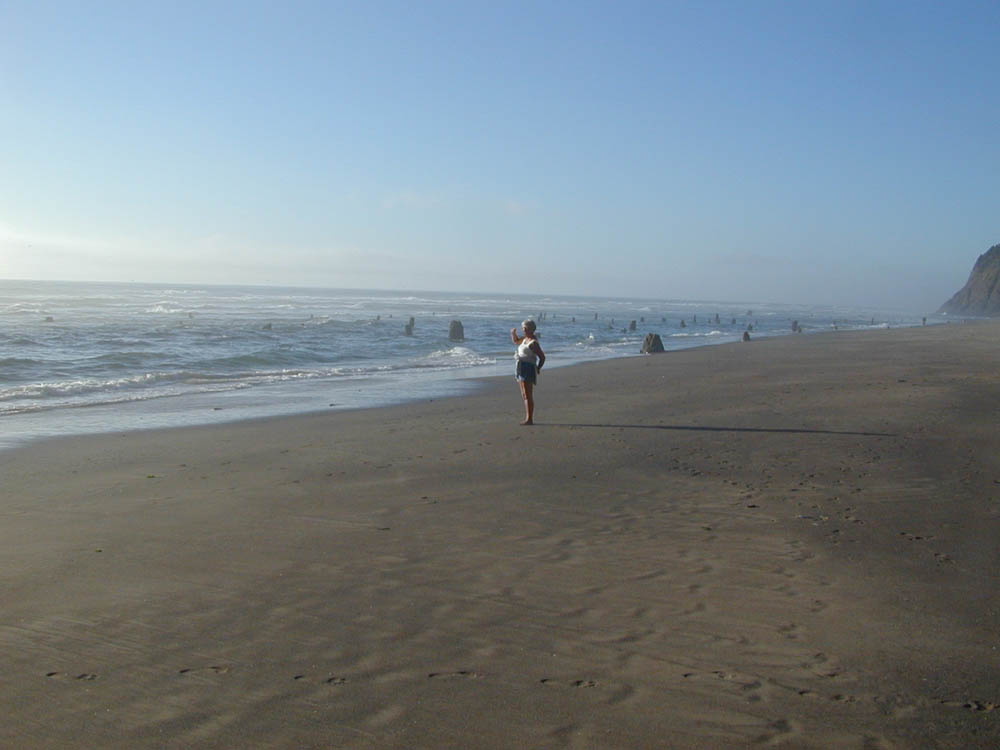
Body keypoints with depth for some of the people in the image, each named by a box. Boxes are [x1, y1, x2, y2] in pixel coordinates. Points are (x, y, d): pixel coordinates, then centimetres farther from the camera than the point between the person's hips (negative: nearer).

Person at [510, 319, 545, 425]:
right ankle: (527, 418, 17)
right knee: (524, 396, 12)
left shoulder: (533, 343, -15)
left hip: (528, 369, -10)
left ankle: (530, 419, -9)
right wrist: (513, 333, 12)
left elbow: (542, 357, -15)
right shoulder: (525, 338, 13)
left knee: (528, 396, -10)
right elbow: (516, 341, 31)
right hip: (521, 369, 10)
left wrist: (537, 369, -5)